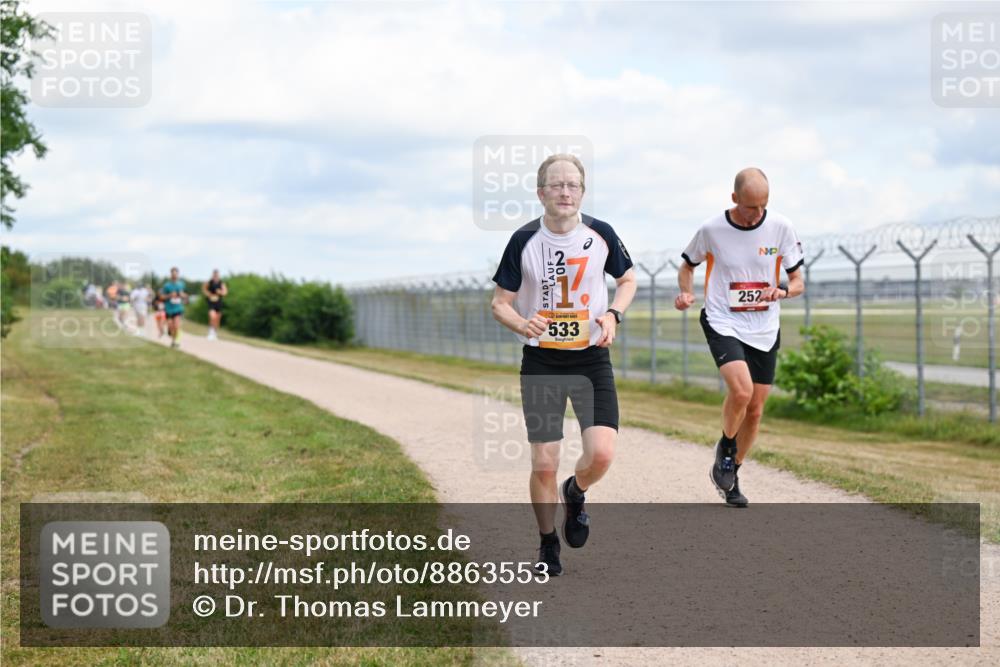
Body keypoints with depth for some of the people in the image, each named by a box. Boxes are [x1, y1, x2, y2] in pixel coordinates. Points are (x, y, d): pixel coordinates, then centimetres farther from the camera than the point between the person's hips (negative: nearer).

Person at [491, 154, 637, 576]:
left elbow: (627, 279, 12)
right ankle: (548, 545, 22)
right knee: (544, 464, -2)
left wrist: (613, 314, -7)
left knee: (601, 453, -16)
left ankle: (576, 494, 19)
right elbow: (500, 303, -1)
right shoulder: (524, 241, -8)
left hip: (592, 359, 1)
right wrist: (521, 323, -23)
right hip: (541, 362, -1)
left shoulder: (600, 235, -4)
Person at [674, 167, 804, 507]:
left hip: (764, 331, 3)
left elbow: (798, 282, 4)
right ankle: (725, 448, 3)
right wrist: (686, 292, -10)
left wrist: (782, 291, -18)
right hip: (723, 325, -3)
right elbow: (688, 265, 11)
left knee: (755, 409, 6)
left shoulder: (781, 227, -4)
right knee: (741, 391, -26)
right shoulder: (711, 229, -8)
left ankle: (730, 476, 27)